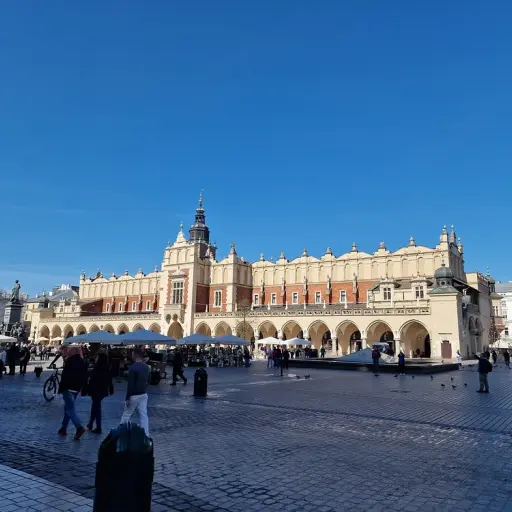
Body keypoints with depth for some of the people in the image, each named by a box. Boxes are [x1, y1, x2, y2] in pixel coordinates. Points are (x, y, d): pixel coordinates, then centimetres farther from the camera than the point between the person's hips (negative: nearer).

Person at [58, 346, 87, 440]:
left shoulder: (70, 361, -14)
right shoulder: (82, 362, 7)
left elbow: (65, 376, -16)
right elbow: (85, 377, 11)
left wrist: (61, 388, -8)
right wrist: (80, 387, 18)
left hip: (68, 388, -7)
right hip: (77, 389, 7)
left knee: (70, 409, -7)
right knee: (68, 408, 19)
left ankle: (79, 427, -20)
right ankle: (63, 428, 23)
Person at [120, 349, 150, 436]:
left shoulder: (133, 367, -17)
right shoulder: (146, 367, 5)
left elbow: (130, 384, -18)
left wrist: (127, 398, -13)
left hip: (134, 395, -6)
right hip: (144, 394, 6)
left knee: (126, 415, 11)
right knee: (143, 415, 6)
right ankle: (146, 435, 5)